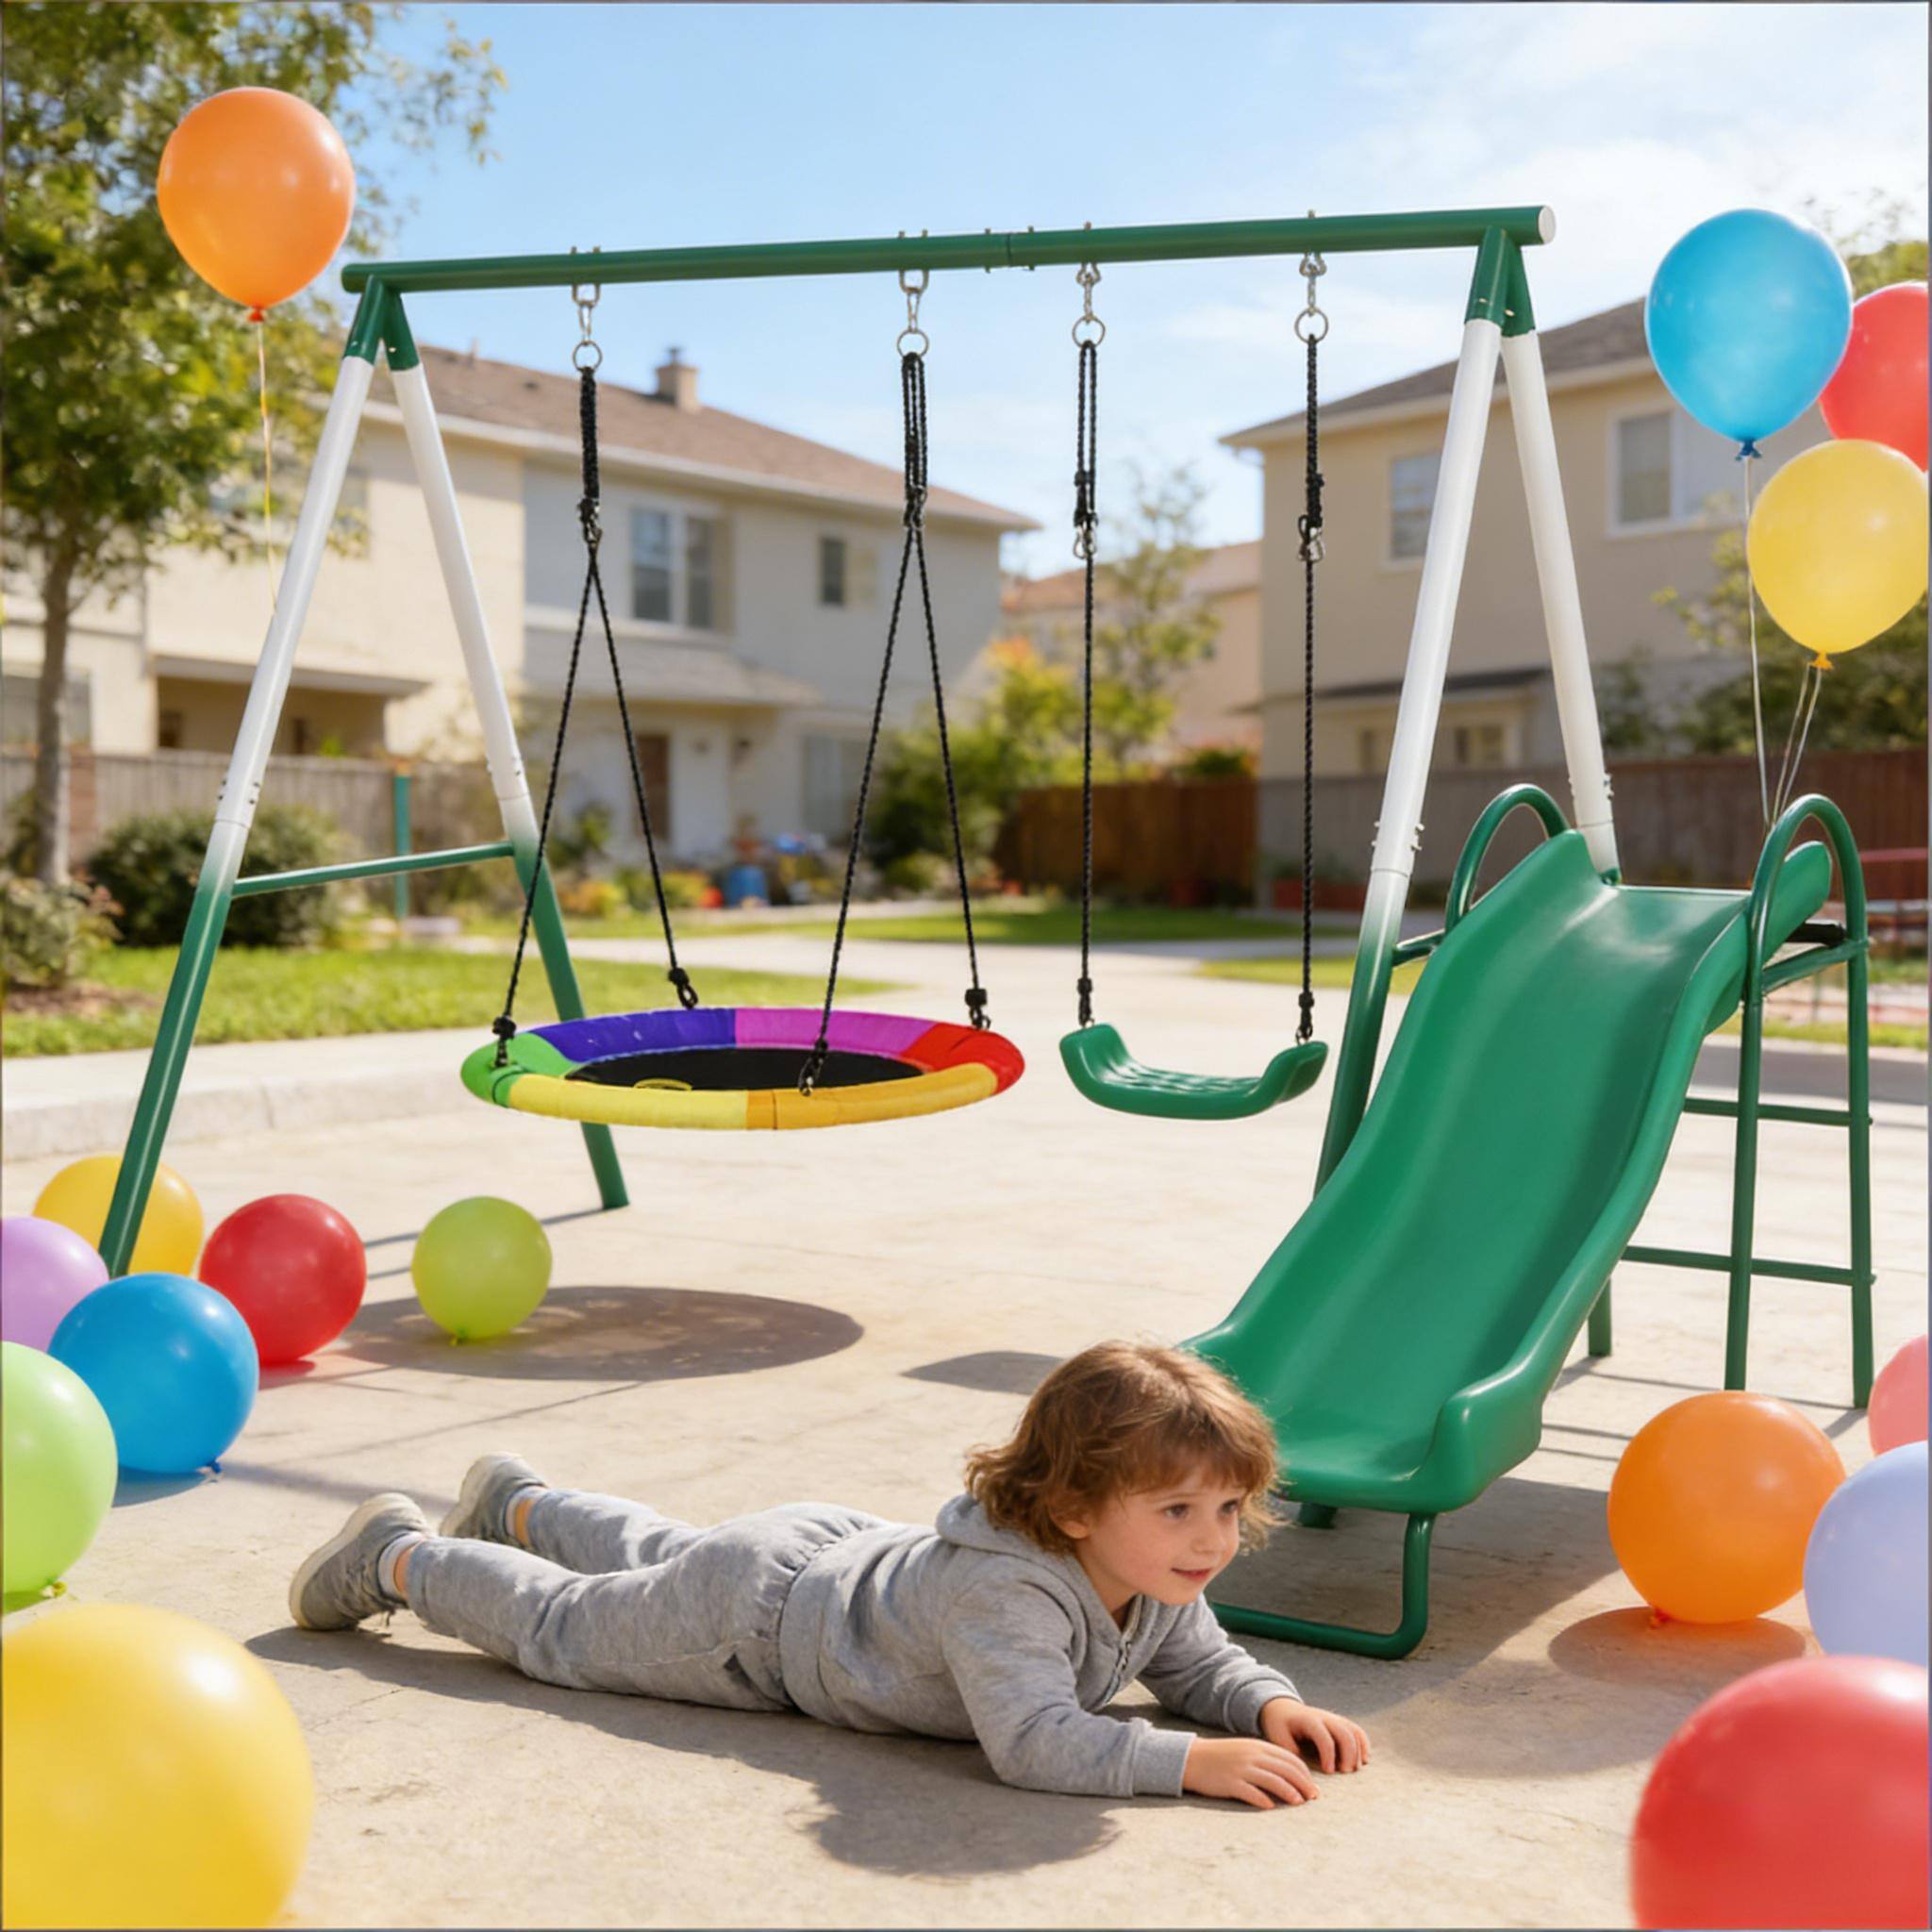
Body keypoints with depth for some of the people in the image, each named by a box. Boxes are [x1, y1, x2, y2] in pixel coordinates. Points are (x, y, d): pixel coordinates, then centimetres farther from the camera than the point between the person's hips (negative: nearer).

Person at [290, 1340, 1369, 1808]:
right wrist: (1193, 1762, -52)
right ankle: (398, 1558, 37)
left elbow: (1201, 1666, -2)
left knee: (655, 1555, 33)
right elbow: (1031, 1742, -51)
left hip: (839, 1548, 7)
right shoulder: (1004, 1589, -43)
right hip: (749, 1622, -7)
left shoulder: (1161, 1581, -17)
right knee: (564, 1625, 16)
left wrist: (1272, 1705, -22)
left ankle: (521, 1501, 58)